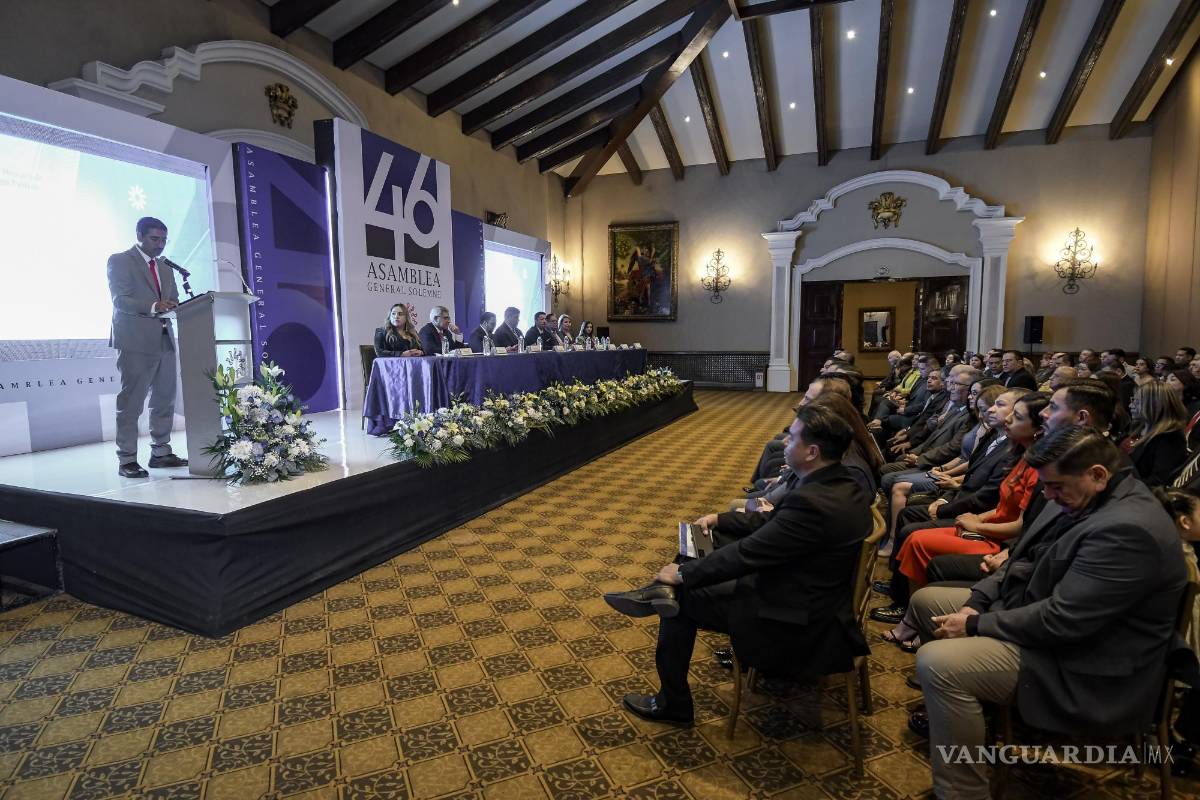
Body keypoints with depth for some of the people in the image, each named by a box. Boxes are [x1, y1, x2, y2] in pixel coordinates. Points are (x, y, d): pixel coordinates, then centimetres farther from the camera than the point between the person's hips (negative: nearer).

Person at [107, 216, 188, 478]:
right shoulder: (119, 260, 0)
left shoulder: (165, 267, 20)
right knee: (131, 402, -4)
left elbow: (173, 300, 16)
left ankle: (160, 452, 17)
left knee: (165, 399, 8)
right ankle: (126, 459, 0)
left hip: (164, 339, 7)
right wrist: (153, 306, -28)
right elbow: (120, 300, -11)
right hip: (135, 341, -6)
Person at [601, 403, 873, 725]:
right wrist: (719, 519, 6)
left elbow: (747, 553, -25)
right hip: (815, 598, 9)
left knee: (681, 595, 3)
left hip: (795, 624, -9)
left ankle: (673, 703, 21)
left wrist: (682, 574, -14)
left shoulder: (814, 502, -31)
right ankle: (662, 591, 7)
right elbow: (772, 521, 9)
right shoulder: (841, 484, -2)